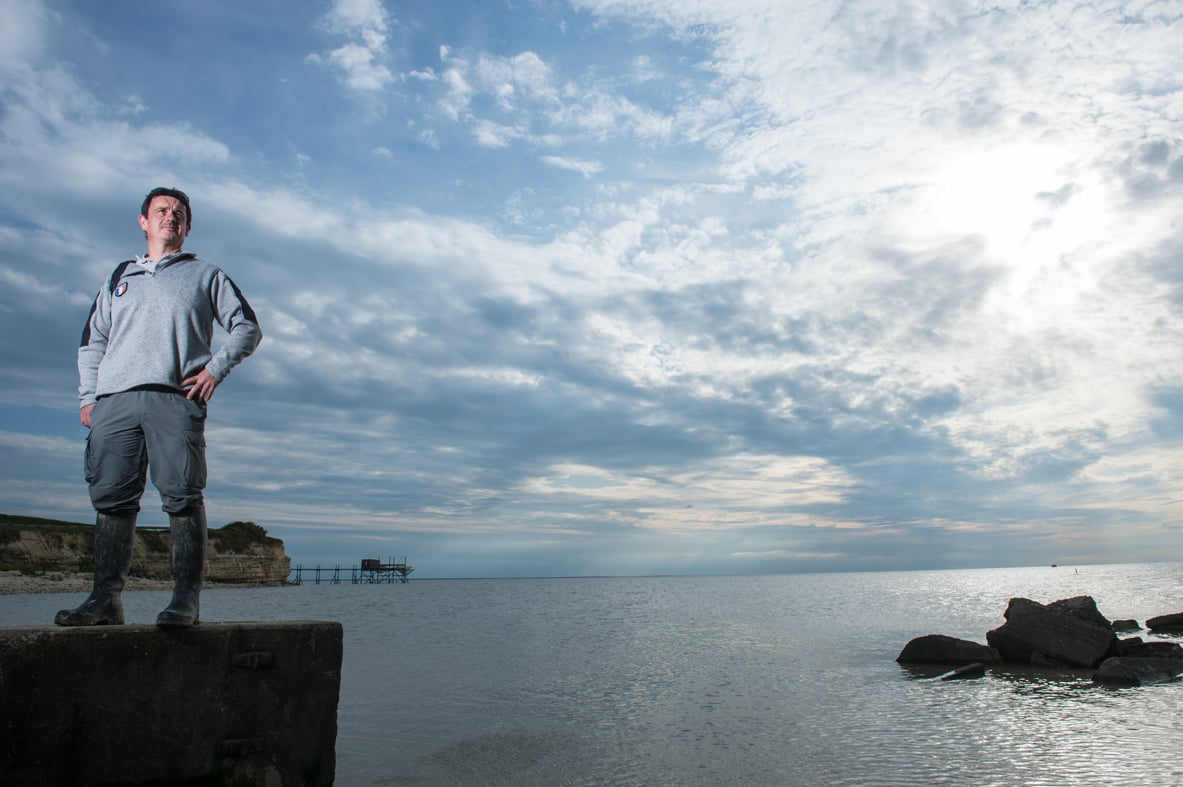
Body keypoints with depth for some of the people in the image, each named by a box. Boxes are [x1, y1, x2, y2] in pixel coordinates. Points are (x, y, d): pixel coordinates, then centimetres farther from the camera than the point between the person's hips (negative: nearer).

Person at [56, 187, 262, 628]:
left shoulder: (205, 275, 20)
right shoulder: (120, 277, 28)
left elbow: (247, 327, 12)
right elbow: (92, 340, 25)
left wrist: (216, 368, -4)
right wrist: (87, 395, 12)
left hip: (174, 399, -3)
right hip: (113, 401, 4)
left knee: (182, 497, -11)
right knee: (111, 499, -1)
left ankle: (186, 598, -12)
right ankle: (105, 599, 1)